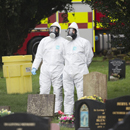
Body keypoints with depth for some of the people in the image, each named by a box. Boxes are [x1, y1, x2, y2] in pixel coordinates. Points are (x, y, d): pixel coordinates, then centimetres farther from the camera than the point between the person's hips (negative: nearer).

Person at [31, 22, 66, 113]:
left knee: (58, 92, -3)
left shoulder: (63, 42, 6)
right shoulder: (44, 41, 13)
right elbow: (39, 56, 16)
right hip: (45, 71, 2)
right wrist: (34, 67, 6)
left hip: (58, 71, -2)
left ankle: (57, 111, 1)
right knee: (44, 91, -1)